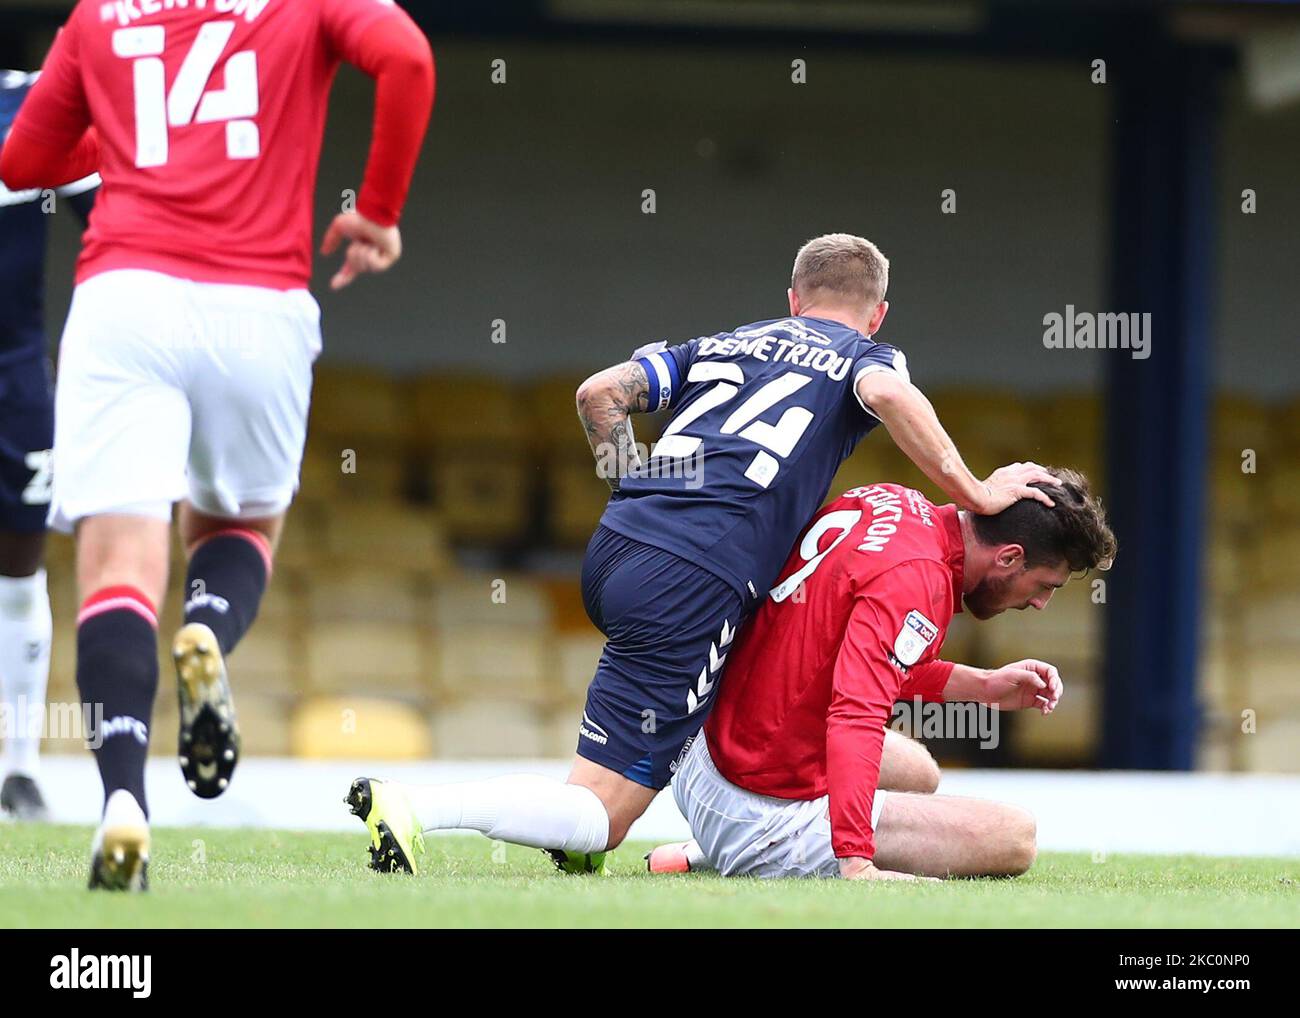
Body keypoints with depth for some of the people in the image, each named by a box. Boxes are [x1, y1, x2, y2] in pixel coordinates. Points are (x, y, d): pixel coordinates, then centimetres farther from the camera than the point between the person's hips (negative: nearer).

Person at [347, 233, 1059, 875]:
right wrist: (973, 492, -7)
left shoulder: (722, 343, 27)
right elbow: (888, 396, -11)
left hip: (613, 549, 7)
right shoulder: (866, 356, 13)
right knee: (599, 818, -5)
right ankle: (414, 809, -25)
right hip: (693, 583, -7)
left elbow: (600, 391, 18)